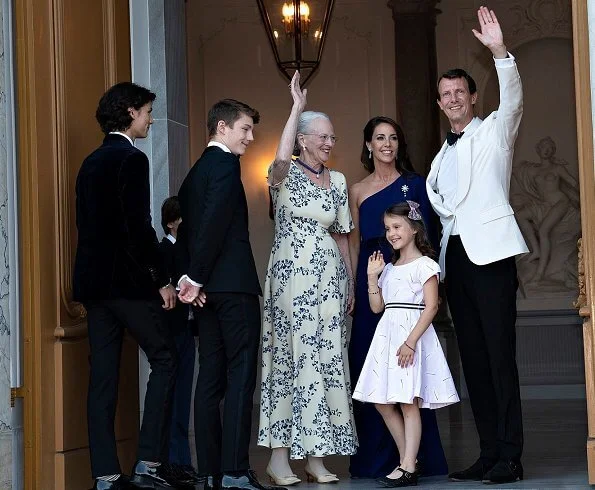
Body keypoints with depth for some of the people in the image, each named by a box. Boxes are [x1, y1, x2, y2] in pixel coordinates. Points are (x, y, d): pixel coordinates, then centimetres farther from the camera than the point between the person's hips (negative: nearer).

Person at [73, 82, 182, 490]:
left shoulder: (91, 163, 16)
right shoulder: (132, 159, -10)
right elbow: (139, 226, -17)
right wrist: (162, 280, -11)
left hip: (93, 282, 8)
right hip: (128, 280, -8)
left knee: (103, 375, 6)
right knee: (164, 360, 0)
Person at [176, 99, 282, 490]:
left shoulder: (196, 171, 20)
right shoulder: (226, 164, -8)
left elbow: (187, 228, 16)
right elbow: (214, 223, -18)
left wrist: (189, 277, 6)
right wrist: (196, 278, -14)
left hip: (207, 289, 9)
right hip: (234, 284, -9)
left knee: (211, 379, 7)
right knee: (241, 377, -9)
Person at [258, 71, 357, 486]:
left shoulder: (338, 180, 13)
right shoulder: (286, 175, -2)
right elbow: (281, 157, -27)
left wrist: (351, 284, 13)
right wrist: (297, 107, -19)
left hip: (330, 278, 5)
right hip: (291, 277, -5)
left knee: (327, 362, 2)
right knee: (292, 358, -6)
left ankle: (316, 456, 6)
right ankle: (280, 456, -2)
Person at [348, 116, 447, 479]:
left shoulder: (414, 184, 8)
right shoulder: (358, 191, 13)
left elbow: (428, 235, 4)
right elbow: (354, 243, 11)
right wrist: (351, 289, 0)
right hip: (370, 279, 2)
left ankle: (419, 454, 1)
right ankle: (377, 458, 6)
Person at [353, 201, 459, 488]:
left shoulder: (424, 265, -5)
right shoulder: (389, 268, 18)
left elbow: (431, 306, -13)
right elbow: (376, 306, 15)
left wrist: (411, 341, -21)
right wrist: (372, 276, 5)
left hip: (411, 334, -8)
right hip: (387, 335, 8)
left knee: (408, 402, -10)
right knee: (382, 402, 5)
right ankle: (407, 460, 15)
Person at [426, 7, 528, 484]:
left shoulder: (493, 132, 3)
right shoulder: (443, 155, 22)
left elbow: (513, 100, -16)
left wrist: (499, 51, -29)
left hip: (490, 252, -7)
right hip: (456, 255, 7)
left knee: (500, 355, -11)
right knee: (473, 357, 6)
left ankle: (510, 456, -11)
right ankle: (488, 453, 9)